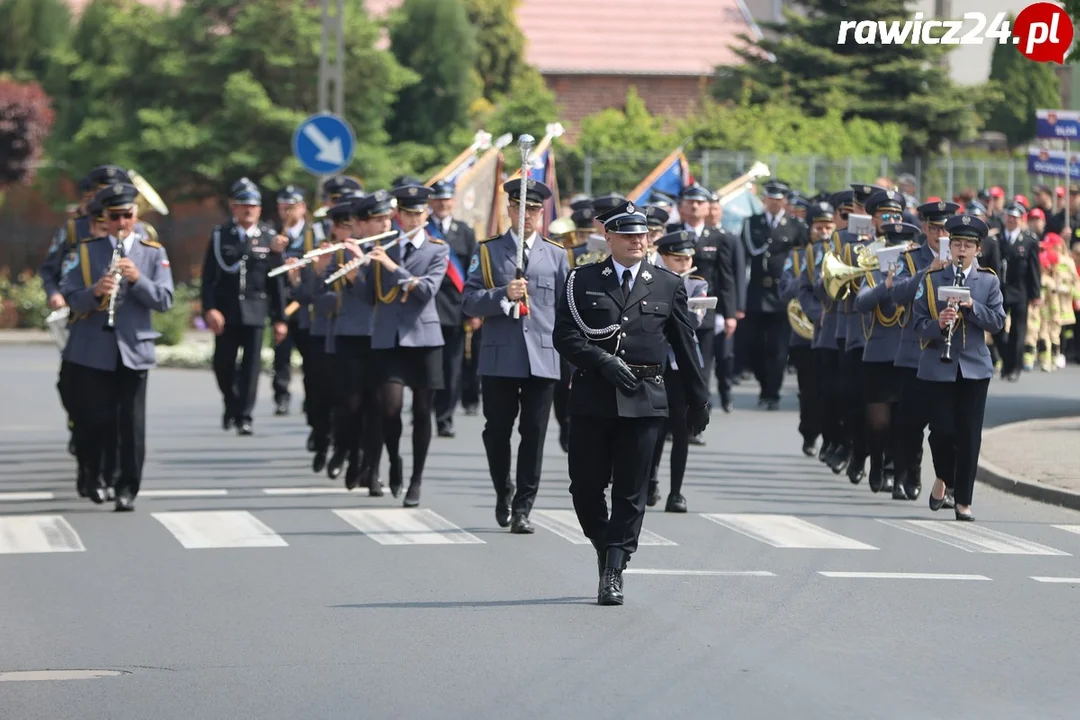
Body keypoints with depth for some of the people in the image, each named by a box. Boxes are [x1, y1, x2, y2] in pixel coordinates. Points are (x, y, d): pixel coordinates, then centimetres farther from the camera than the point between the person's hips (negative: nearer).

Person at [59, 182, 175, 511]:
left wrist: (137, 279, -18)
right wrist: (95, 292, -22)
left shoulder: (153, 253, 7)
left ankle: (128, 489, 4)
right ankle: (94, 474, 26)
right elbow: (70, 298, -2)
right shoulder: (85, 251, 5)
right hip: (92, 351, 0)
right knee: (96, 420, 3)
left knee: (131, 423, -2)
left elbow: (164, 300, -2)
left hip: (134, 351, 0)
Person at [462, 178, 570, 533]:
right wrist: (503, 295, -19)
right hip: (500, 357, -1)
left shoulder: (557, 256, 11)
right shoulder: (487, 251, 7)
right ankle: (504, 490, 30)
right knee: (497, 431, 6)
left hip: (544, 359, 1)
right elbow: (470, 301, -2)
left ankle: (523, 507, 3)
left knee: (534, 434, -2)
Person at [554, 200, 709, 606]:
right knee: (586, 486, 2)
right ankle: (606, 551, 26)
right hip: (592, 399, 0)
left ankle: (614, 573, 1)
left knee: (630, 492, -2)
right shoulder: (583, 282, 7)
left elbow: (685, 345, 14)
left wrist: (698, 399, 15)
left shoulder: (668, 286, 10)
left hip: (644, 400, 0)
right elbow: (564, 336, -1)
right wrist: (602, 361, -15)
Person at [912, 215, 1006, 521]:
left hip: (975, 367, 1)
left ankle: (963, 501, 7)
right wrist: (938, 324, -23)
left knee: (969, 435, 0)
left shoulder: (989, 282, 5)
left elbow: (997, 321, -3)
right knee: (942, 430, -5)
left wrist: (972, 306, -18)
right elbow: (919, 324, -1)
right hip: (938, 367, -1)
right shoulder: (932, 281, 3)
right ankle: (943, 478, 25)